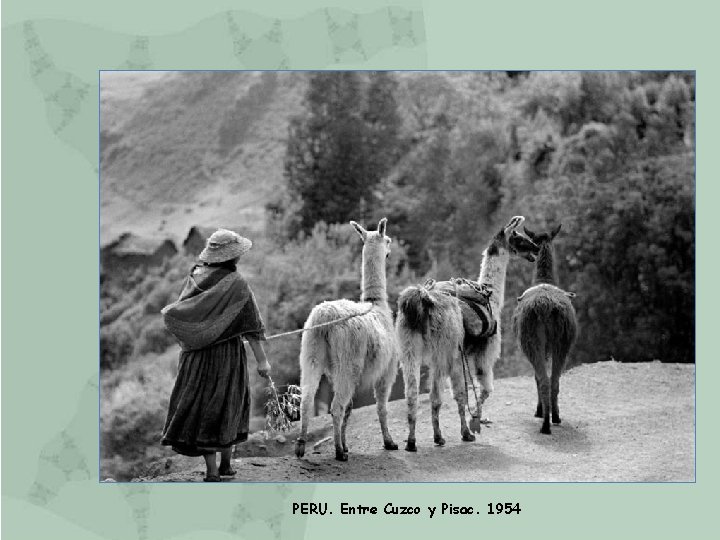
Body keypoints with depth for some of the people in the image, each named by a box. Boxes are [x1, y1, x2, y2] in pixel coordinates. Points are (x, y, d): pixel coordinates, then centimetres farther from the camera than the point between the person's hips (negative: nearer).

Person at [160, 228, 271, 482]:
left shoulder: (195, 276, -2)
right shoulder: (236, 284, -13)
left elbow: (178, 313, 2)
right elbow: (251, 327, -13)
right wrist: (262, 360, -9)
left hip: (196, 355, 3)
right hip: (227, 354, -3)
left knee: (202, 408, 7)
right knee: (228, 406, 14)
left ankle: (212, 470, 3)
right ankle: (226, 465, 23)